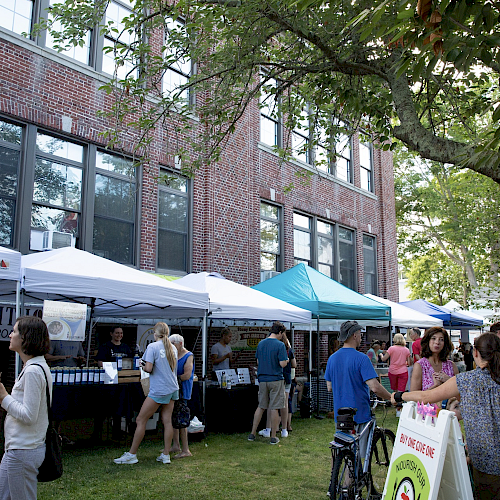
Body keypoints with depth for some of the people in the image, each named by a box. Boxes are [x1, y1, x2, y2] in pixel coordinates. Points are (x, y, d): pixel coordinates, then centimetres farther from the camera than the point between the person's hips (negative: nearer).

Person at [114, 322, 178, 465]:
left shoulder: (152, 346, -10)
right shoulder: (173, 348, 10)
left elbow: (149, 368, -18)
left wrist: (143, 367, 3)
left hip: (159, 390, -7)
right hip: (172, 389, 7)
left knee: (140, 420, 2)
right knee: (167, 420, 8)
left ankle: (132, 454, 7)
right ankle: (166, 455, 10)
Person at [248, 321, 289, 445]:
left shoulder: (260, 344, 7)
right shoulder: (280, 345, -11)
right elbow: (282, 364, -15)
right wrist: (286, 360, 6)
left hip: (262, 379, 5)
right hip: (276, 379, -5)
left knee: (261, 407, 14)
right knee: (274, 408, 2)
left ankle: (252, 433, 17)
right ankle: (273, 437, 8)